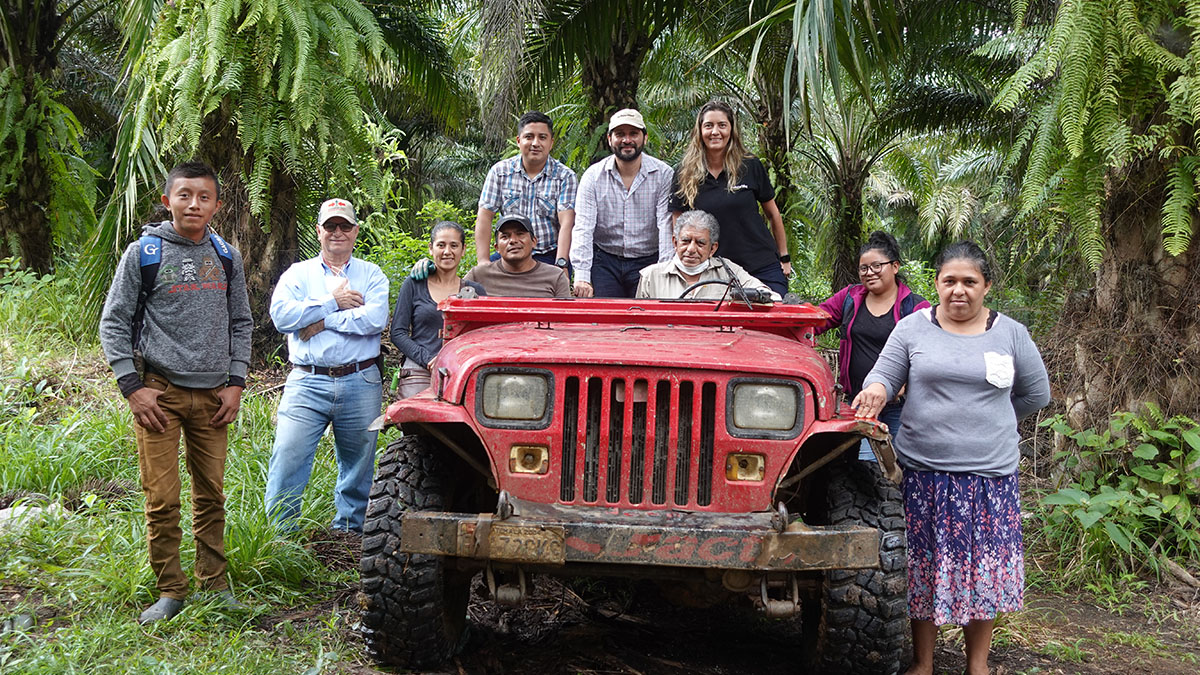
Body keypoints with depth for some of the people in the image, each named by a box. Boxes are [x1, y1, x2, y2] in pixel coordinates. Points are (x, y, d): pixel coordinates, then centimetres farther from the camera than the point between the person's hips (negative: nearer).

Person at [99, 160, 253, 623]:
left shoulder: (226, 256, 9)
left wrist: (235, 383, 5)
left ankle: (214, 584, 19)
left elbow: (241, 323, 15)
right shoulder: (143, 253, -1)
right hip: (159, 392, -3)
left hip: (213, 394, 3)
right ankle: (170, 590, 9)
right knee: (162, 500, -3)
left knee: (212, 495, 8)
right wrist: (132, 387, -8)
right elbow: (114, 323, 0)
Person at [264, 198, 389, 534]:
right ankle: (280, 533, 1)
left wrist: (323, 321, -10)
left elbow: (376, 319, -9)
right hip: (307, 383, 0)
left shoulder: (371, 275, 10)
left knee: (358, 465, 8)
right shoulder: (297, 273, 13)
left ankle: (349, 530, 22)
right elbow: (281, 315, -6)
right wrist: (332, 302, -6)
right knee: (287, 459, -9)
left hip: (360, 383, 1)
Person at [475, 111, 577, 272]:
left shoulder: (565, 176, 1)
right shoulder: (500, 171, 7)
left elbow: (566, 223, -10)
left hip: (550, 257, -1)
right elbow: (484, 216, 3)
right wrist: (483, 261, -8)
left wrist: (561, 264, -23)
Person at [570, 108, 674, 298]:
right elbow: (583, 228, -8)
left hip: (648, 261, -1)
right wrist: (581, 276, -20)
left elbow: (667, 227, -12)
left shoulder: (664, 175, -4)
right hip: (605, 262, 1)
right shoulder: (593, 176, -1)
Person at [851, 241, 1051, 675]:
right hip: (925, 471, 0)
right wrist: (876, 390, -22)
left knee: (983, 568, 4)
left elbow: (1036, 395, 15)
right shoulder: (913, 329, 3)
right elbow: (884, 375, 0)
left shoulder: (1011, 334, 5)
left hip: (990, 474, 1)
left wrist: (987, 420, 13)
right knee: (925, 566, 6)